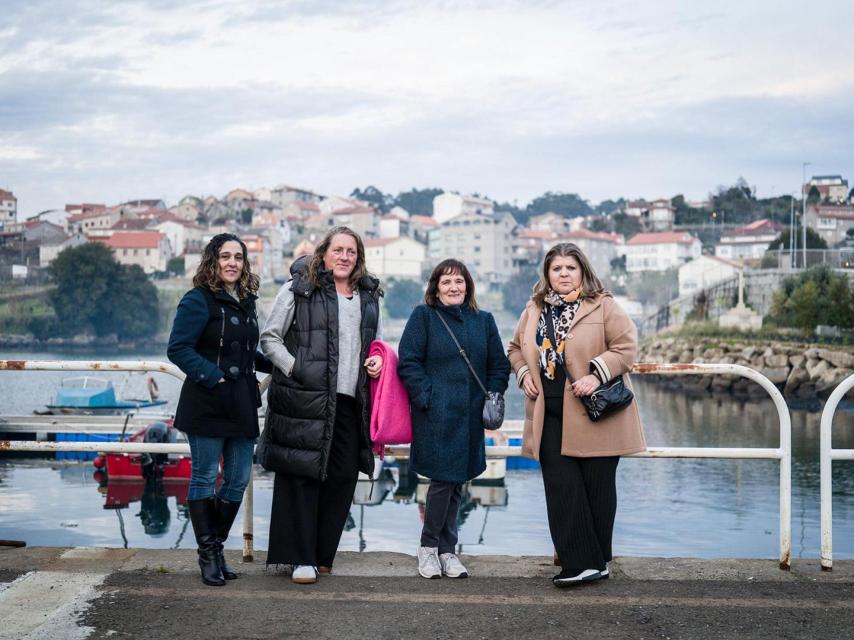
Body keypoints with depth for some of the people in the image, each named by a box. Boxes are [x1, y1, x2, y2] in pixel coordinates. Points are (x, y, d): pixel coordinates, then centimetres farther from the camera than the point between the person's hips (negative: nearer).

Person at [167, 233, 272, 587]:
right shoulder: (198, 300, -8)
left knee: (239, 478, 9)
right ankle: (208, 555, 11)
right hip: (207, 405, -7)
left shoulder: (246, 301, 15)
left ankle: (217, 546, 23)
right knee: (205, 478, 1)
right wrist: (213, 377, -22)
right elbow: (178, 348, -15)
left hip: (242, 404, 8)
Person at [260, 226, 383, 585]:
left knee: (343, 476, 7)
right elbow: (270, 337, 0)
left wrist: (378, 359, 8)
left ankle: (322, 554, 20)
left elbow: (377, 338, 29)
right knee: (304, 475, -3)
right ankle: (302, 559, 5)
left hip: (350, 401, 6)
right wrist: (295, 370, -12)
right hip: (306, 399, -5)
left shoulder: (368, 295, 16)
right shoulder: (300, 289, -1)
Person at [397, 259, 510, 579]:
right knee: (442, 480, -7)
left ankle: (446, 550, 19)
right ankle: (428, 547, 11)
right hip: (435, 416, -4)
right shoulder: (423, 316, 1)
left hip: (470, 417, 4)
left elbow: (500, 365, 15)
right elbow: (408, 361, -5)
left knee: (455, 483, 9)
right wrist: (426, 397, -13)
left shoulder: (483, 321, 13)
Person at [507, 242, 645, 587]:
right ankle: (580, 563, 0)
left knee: (597, 487, 5)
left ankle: (596, 560, 18)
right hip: (550, 416, 4)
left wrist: (596, 375, -19)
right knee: (562, 488, -3)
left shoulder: (604, 306, -3)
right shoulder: (534, 310, 12)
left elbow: (626, 346, -8)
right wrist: (524, 374, 5)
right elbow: (516, 349, 24)